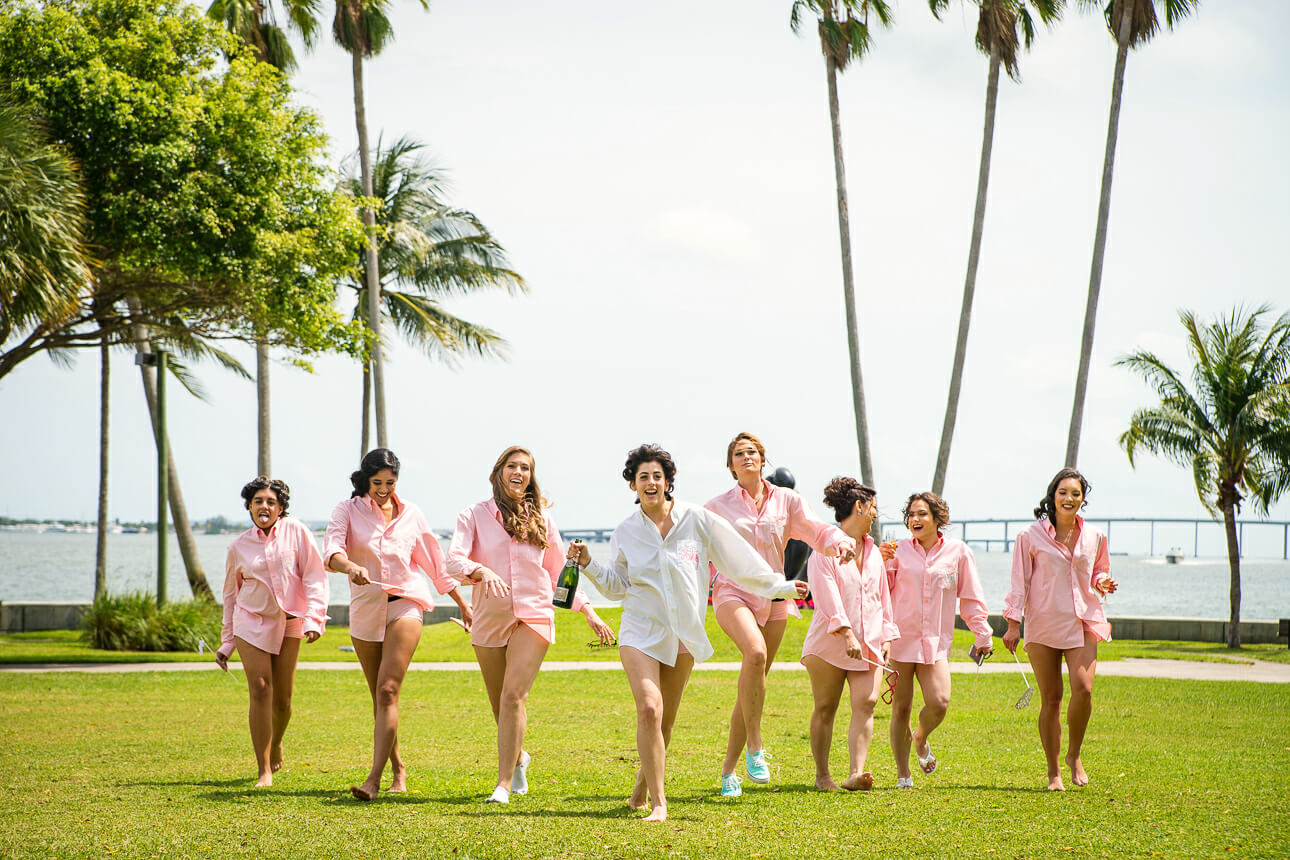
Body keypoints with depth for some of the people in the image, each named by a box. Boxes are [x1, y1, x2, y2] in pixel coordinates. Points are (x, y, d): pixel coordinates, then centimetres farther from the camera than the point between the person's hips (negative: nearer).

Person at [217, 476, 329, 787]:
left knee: (283, 699, 3)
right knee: (260, 689, -12)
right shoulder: (239, 546, 3)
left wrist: (313, 618, -15)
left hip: (288, 623, 0)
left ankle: (276, 745, 36)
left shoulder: (295, 532, -4)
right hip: (252, 622, 0)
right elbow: (231, 594, 13)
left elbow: (314, 577, -4)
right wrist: (226, 643, 14)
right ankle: (264, 771, -11)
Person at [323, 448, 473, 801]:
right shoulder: (348, 511, 2)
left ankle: (374, 779, -25)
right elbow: (331, 551, -16)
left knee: (388, 691, -17)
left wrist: (463, 604, 20)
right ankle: (398, 769, 28)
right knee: (379, 697, 10)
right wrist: (350, 566, -39)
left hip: (405, 604, -2)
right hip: (364, 610, 2)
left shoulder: (411, 514, 7)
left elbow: (435, 563, 17)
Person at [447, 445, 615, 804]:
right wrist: (480, 571, -33)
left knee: (514, 696, -18)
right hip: (489, 617, 1)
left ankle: (504, 785, -18)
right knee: (500, 704, 11)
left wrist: (587, 610, 14)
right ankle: (518, 758, 43)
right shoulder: (475, 515, 1)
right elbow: (454, 559, -13)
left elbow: (559, 572, 19)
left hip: (533, 616, -1)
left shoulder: (541, 520, 9)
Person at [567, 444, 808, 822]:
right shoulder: (626, 532, 3)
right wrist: (589, 564, -2)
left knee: (665, 723, 8)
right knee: (649, 709, -19)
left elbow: (738, 560, 5)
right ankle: (658, 803, -16)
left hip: (682, 635, 1)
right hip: (641, 631, -1)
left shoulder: (696, 520, -1)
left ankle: (642, 788, 31)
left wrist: (779, 586, 7)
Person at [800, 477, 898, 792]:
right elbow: (827, 595, -16)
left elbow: (883, 598, 23)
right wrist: (846, 633, -25)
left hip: (868, 644, 5)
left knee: (866, 703, -13)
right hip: (829, 644, -5)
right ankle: (822, 775, 11)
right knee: (825, 709, 1)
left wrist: (886, 637, 14)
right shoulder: (825, 548, -5)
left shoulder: (874, 552, 18)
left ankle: (855, 773, -21)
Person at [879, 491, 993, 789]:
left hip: (935, 641, 0)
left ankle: (921, 738, 20)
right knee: (901, 707, 0)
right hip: (900, 638, 0)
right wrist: (883, 564, -6)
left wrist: (982, 634, 10)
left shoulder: (957, 551, 4)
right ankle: (903, 774, 13)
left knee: (939, 703, -15)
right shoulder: (899, 551, 4)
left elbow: (971, 597, 11)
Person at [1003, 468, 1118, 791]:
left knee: (1083, 688, -17)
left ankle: (1074, 755, 6)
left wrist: (1102, 583, 1)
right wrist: (1013, 624, -2)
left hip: (1082, 622, 2)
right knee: (1050, 698, 0)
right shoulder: (1032, 536, 0)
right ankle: (1053, 771, 12)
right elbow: (1020, 582, 3)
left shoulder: (1094, 537, 9)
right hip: (1043, 624, -2)